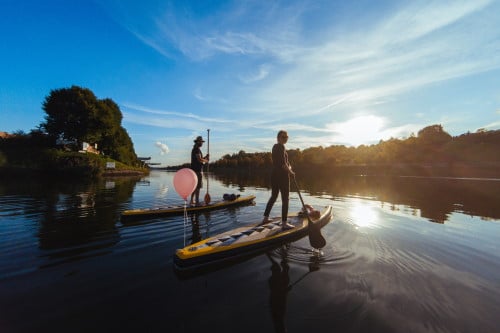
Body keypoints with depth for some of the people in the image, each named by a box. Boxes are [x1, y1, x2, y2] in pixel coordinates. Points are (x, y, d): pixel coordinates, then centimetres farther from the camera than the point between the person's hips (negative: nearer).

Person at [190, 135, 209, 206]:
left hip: (194, 170, 11)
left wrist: (205, 157, 8)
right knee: (198, 186, -8)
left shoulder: (194, 149, 21)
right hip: (197, 170, -11)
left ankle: (192, 201, 19)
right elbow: (199, 159, -22)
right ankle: (197, 202, -5)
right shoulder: (197, 149, -12)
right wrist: (206, 160, -6)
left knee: (194, 186, 13)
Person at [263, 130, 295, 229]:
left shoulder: (275, 146, 14)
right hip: (282, 175, -9)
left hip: (274, 174, 9)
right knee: (285, 199, 0)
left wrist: (288, 166, 9)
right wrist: (290, 172, -5)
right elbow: (283, 164, -20)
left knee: (273, 196, 19)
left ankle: (265, 218, 26)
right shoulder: (281, 147, -14)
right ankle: (284, 223, 6)